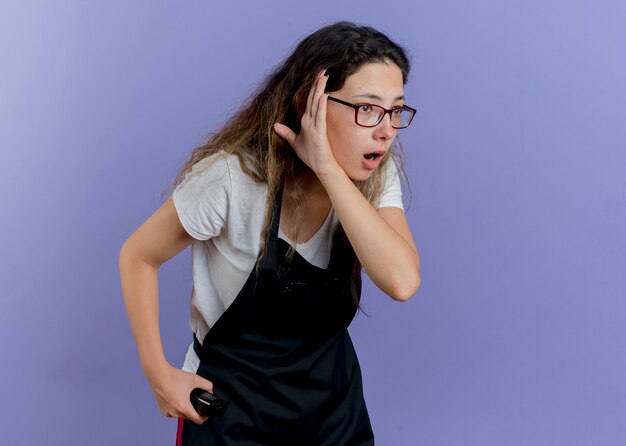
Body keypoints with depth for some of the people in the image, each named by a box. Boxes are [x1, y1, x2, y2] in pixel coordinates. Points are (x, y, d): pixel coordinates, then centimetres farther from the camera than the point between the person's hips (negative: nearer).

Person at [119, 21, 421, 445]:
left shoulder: (377, 174, -12)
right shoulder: (235, 177, -25)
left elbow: (403, 281, -29)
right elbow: (138, 257, -12)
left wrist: (330, 171, -33)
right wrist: (159, 373, -15)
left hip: (331, 395, 5)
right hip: (231, 396, -4)